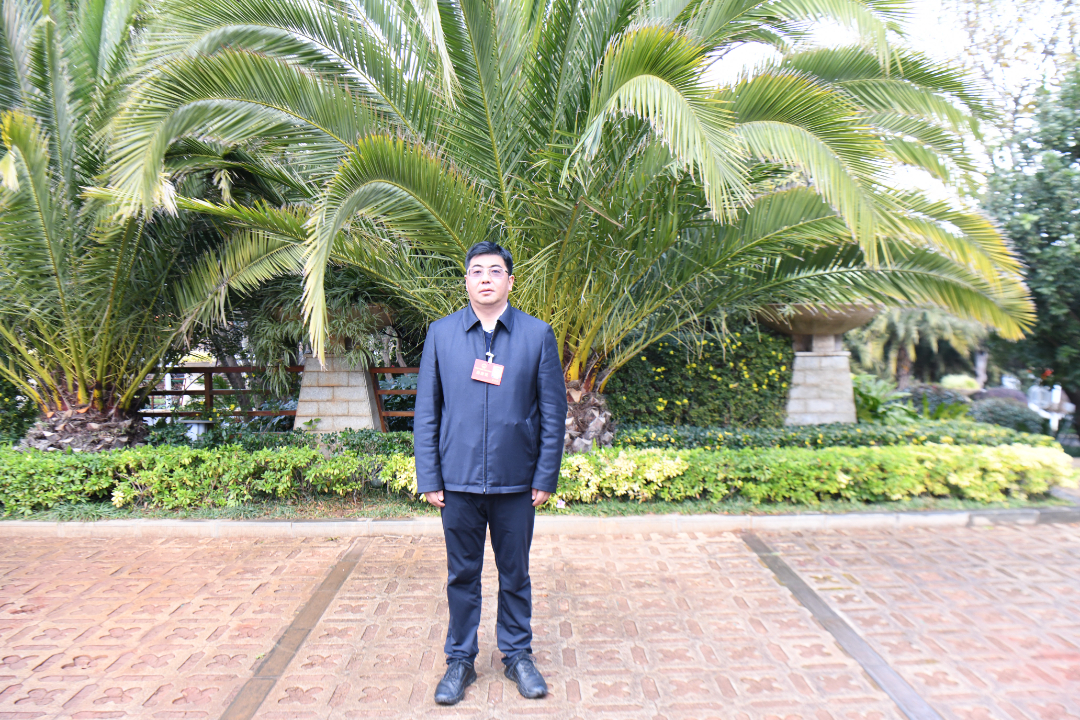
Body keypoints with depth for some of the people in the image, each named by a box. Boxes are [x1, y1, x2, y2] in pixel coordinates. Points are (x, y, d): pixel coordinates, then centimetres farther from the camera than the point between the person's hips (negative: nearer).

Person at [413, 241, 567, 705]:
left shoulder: (538, 335, -1)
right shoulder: (441, 334, 2)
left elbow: (553, 412, 0)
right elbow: (426, 413, 3)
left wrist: (546, 477, -3)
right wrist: (428, 478, -1)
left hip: (516, 482, 0)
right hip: (458, 480, 1)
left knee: (515, 573, 14)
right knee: (462, 574, 13)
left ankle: (518, 656, 34)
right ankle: (460, 660, 32)